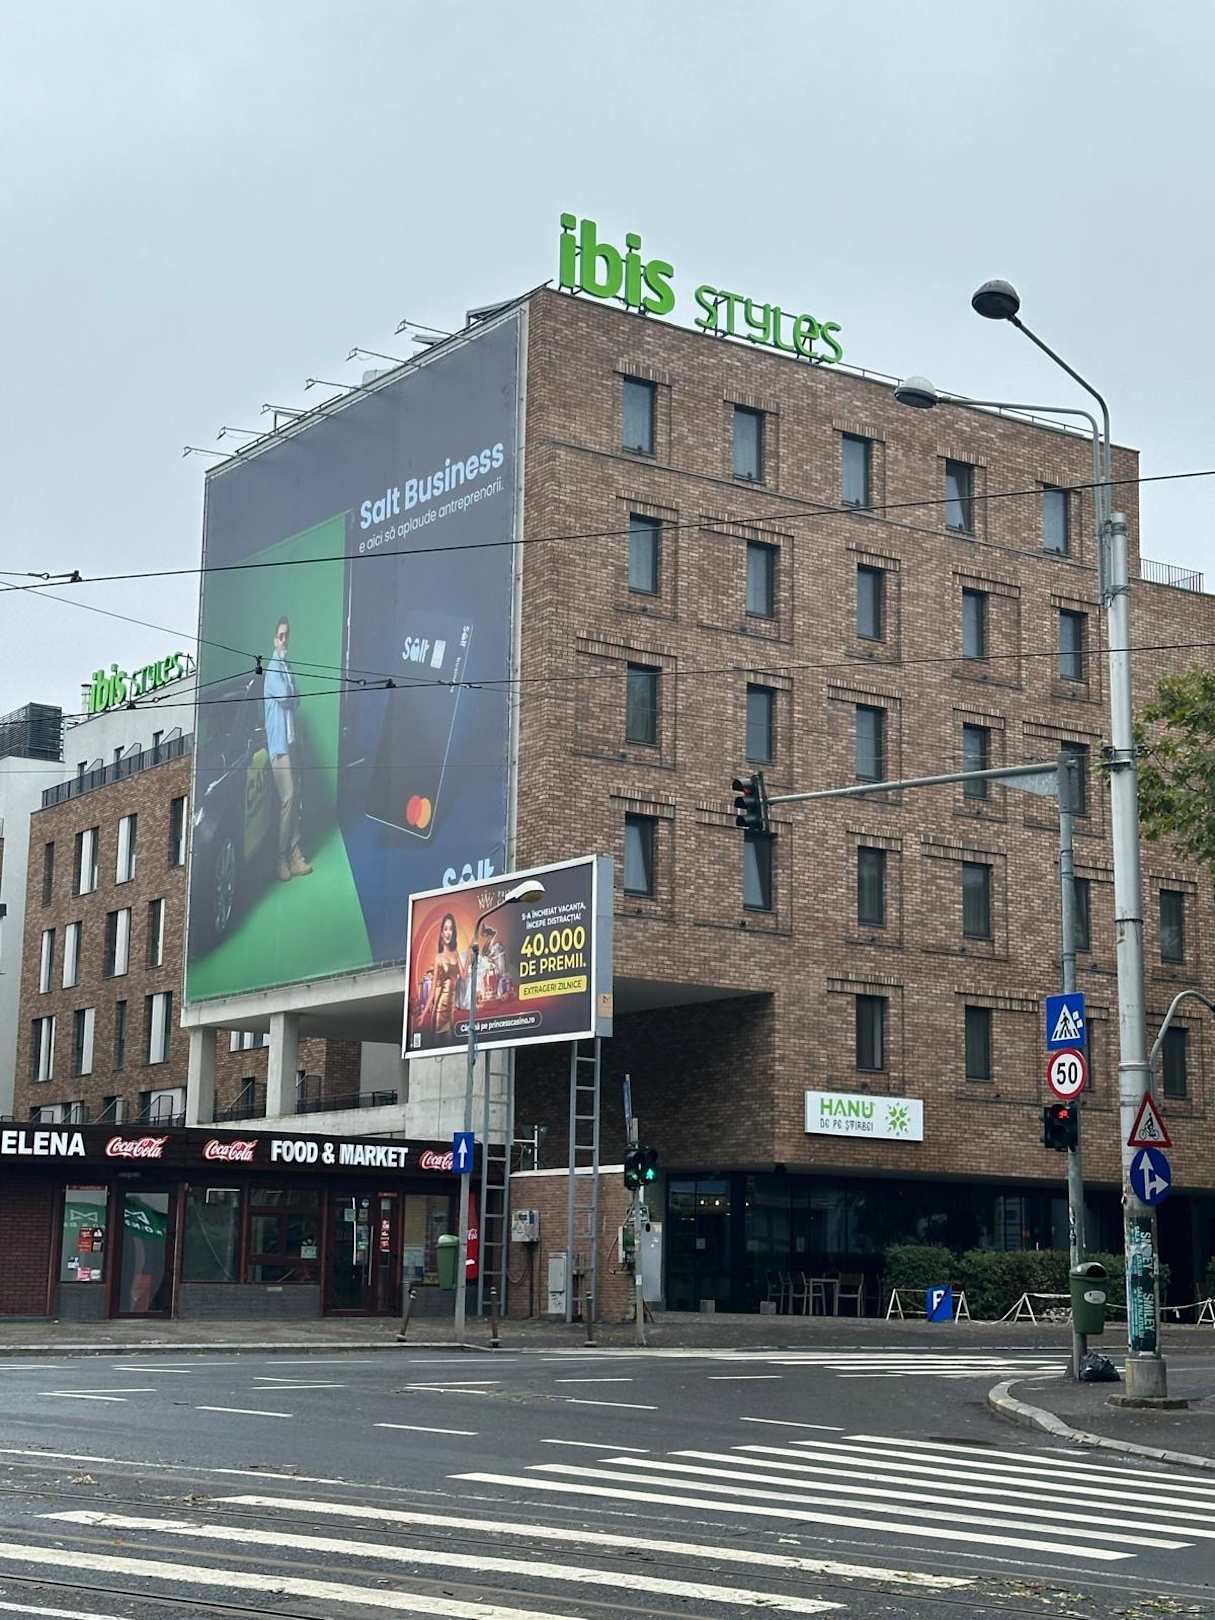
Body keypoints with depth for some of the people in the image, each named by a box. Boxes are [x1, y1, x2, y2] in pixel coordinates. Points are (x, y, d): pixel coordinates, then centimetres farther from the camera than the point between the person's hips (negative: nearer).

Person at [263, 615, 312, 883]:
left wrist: (291, 698, -4)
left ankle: (295, 855, 12)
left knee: (294, 796, 8)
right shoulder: (272, 669, -10)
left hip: (289, 739, 9)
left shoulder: (287, 666, 17)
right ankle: (282, 858, -7)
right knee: (287, 797, -11)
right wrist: (293, 698, -5)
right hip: (277, 742, -9)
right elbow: (285, 695, -23)